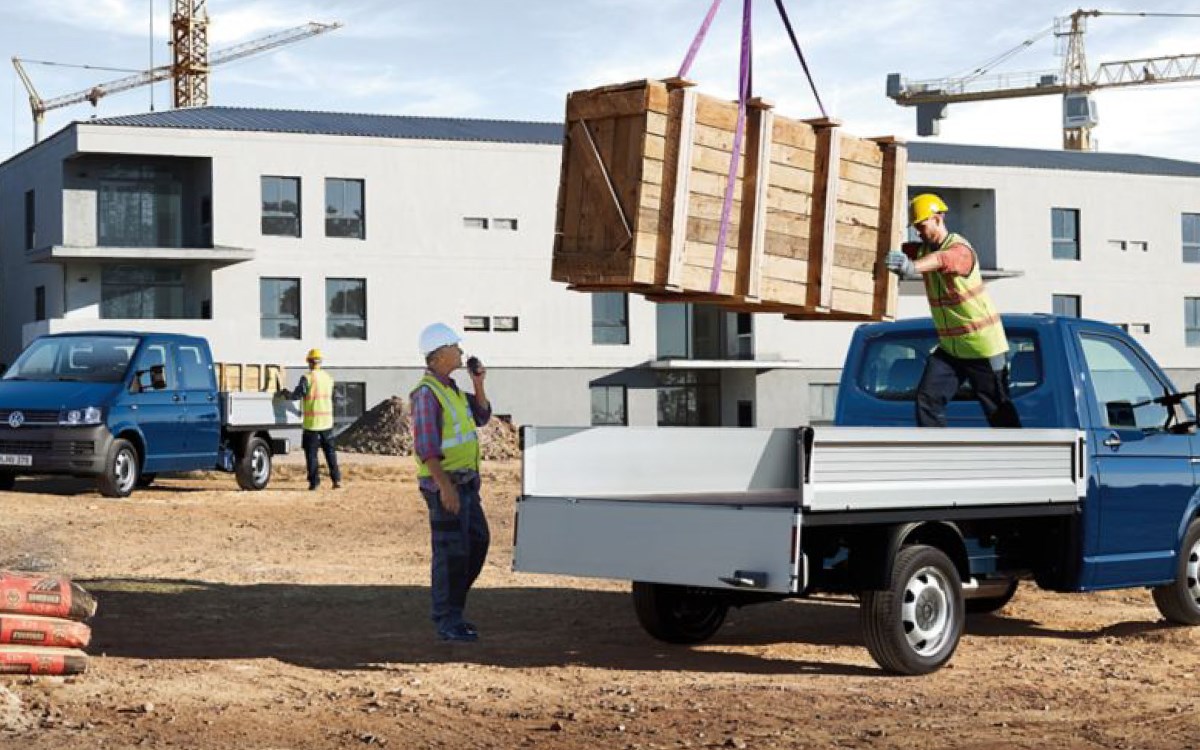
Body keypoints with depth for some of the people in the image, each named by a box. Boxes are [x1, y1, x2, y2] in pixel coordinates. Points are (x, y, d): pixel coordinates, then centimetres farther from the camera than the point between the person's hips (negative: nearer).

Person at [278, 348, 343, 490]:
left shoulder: (307, 378, -10)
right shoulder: (328, 378, 8)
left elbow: (296, 395, -12)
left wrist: (285, 393, 8)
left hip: (312, 422, -5)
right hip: (327, 420, 5)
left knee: (311, 453, 2)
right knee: (330, 451, 12)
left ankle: (314, 481, -1)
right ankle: (336, 479, 7)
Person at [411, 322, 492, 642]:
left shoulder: (450, 387, 14)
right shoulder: (427, 392, -15)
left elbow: (482, 416, 19)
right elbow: (425, 446, -21)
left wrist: (478, 384, 4)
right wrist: (444, 486, -25)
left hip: (465, 481, 10)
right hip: (445, 483, -10)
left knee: (477, 541, 15)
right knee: (451, 551, -5)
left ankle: (449, 608, 24)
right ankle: (447, 623, 2)